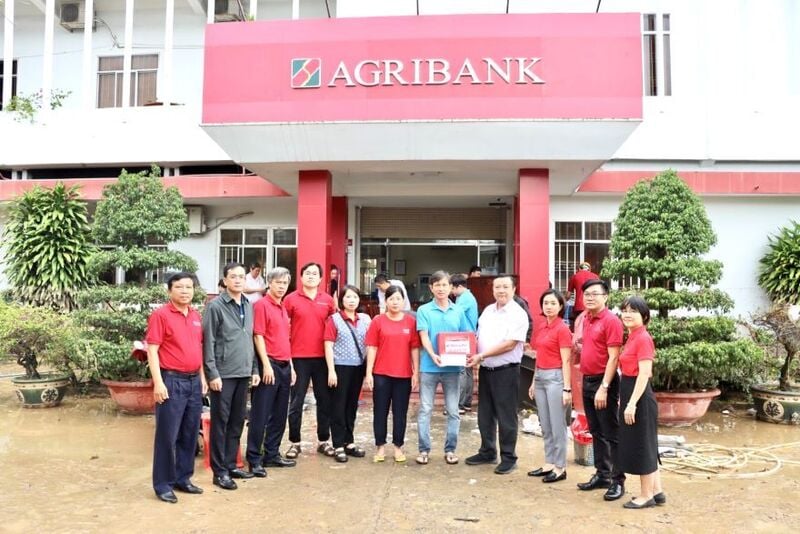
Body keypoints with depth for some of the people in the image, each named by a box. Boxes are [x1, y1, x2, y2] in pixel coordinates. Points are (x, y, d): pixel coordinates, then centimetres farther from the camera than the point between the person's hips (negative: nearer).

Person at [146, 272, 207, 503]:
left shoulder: (196, 316, 12)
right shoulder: (160, 315, -7)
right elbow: (152, 350, -11)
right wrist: (158, 382, -17)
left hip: (194, 381, 7)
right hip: (172, 381, -7)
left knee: (190, 434, 12)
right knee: (167, 435, 0)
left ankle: (183, 478, 24)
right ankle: (163, 484, 11)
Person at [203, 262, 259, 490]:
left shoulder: (249, 306, 11)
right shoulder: (215, 306, -7)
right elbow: (208, 343, -10)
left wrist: (254, 369, 11)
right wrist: (212, 374, -14)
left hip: (243, 373, 6)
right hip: (223, 375, -6)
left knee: (237, 422, 13)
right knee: (220, 423, 2)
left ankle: (231, 465, 24)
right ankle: (220, 471, 10)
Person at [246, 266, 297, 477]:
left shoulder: (283, 308, 16)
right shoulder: (261, 305, -8)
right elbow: (258, 336, -13)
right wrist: (266, 365, -18)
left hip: (285, 365, 8)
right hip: (269, 365, -8)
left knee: (279, 414, 13)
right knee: (260, 414, -2)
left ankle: (272, 454, 22)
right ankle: (254, 459, 4)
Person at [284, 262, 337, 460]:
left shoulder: (328, 300, 5)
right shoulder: (291, 299, -2)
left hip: (322, 357, 3)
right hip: (299, 358, -3)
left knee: (325, 400, 10)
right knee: (296, 401, 5)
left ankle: (324, 441, 22)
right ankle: (294, 442, 15)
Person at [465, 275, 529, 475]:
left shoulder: (518, 314, -11)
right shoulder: (487, 311, 11)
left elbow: (509, 345, -18)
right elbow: (479, 337, 17)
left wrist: (481, 355, -17)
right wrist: (472, 354, -3)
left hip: (506, 371, -7)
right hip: (486, 370, 7)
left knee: (506, 417, 2)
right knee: (485, 415, 14)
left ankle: (508, 458, 14)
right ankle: (487, 452, 29)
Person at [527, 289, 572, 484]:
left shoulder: (562, 329, -10)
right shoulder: (541, 328, 12)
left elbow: (566, 361, -12)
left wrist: (567, 388, -15)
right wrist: (534, 381, 16)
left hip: (555, 377, -8)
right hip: (540, 377, 8)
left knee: (557, 425, 0)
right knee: (545, 425, 13)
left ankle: (560, 467, 10)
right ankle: (549, 464, 22)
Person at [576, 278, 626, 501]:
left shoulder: (611, 321, -13)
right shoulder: (586, 319, 10)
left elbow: (613, 357, -18)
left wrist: (604, 388, -21)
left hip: (603, 382, -8)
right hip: (587, 381, 8)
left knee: (611, 433, -1)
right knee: (596, 432, 15)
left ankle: (618, 481, 7)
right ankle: (602, 474, 26)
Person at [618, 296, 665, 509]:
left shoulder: (643, 338, -17)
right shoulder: (632, 337, 12)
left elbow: (644, 374, -21)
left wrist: (632, 404, -23)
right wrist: (624, 399, 19)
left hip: (639, 397, -10)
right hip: (631, 395, 10)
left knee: (640, 446, 1)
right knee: (645, 446, 16)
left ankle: (646, 496, 13)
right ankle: (657, 491, 25)